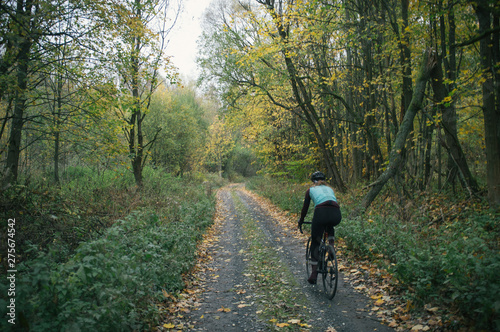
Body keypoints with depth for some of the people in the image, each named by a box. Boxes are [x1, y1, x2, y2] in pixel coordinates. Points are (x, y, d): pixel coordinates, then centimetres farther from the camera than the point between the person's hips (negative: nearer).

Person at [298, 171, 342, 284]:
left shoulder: (311, 190, 25)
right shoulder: (330, 189, 33)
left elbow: (305, 208, 31)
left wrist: (301, 221, 47)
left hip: (321, 213, -3)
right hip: (336, 215, 3)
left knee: (315, 243, 13)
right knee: (330, 227, 40)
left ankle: (314, 274, 9)